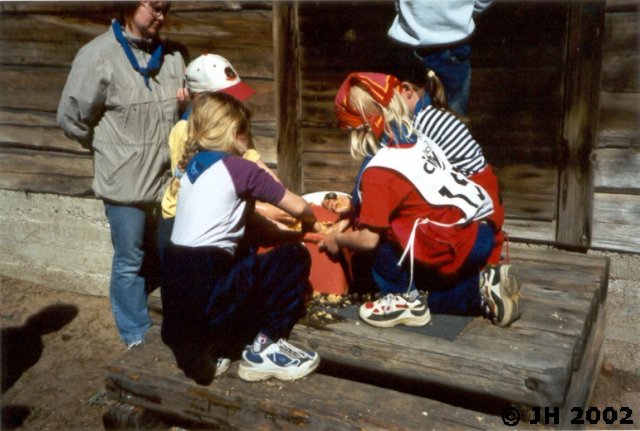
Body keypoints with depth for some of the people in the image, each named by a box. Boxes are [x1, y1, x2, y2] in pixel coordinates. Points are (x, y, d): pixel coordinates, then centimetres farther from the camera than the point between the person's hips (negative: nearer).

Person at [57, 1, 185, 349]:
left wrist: (188, 100, -4)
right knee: (130, 263, 9)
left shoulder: (169, 56, 4)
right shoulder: (98, 55, -13)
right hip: (126, 183, -5)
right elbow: (71, 117, -9)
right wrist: (113, 151, 0)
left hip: (169, 179, 6)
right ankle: (137, 338, 27)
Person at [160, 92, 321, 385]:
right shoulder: (239, 168, -7)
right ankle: (265, 351, 7)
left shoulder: (193, 168, 15)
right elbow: (298, 207, 1)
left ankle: (205, 347, 17)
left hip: (174, 294, 8)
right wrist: (311, 223, 23)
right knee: (295, 258, 3)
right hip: (205, 292, -8)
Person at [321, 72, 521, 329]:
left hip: (457, 247, -9)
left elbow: (368, 239, -14)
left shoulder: (378, 171, -14)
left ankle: (406, 300, 3)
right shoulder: (419, 141, 10)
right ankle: (484, 287, 11)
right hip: (483, 232, 9)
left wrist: (337, 239, 6)